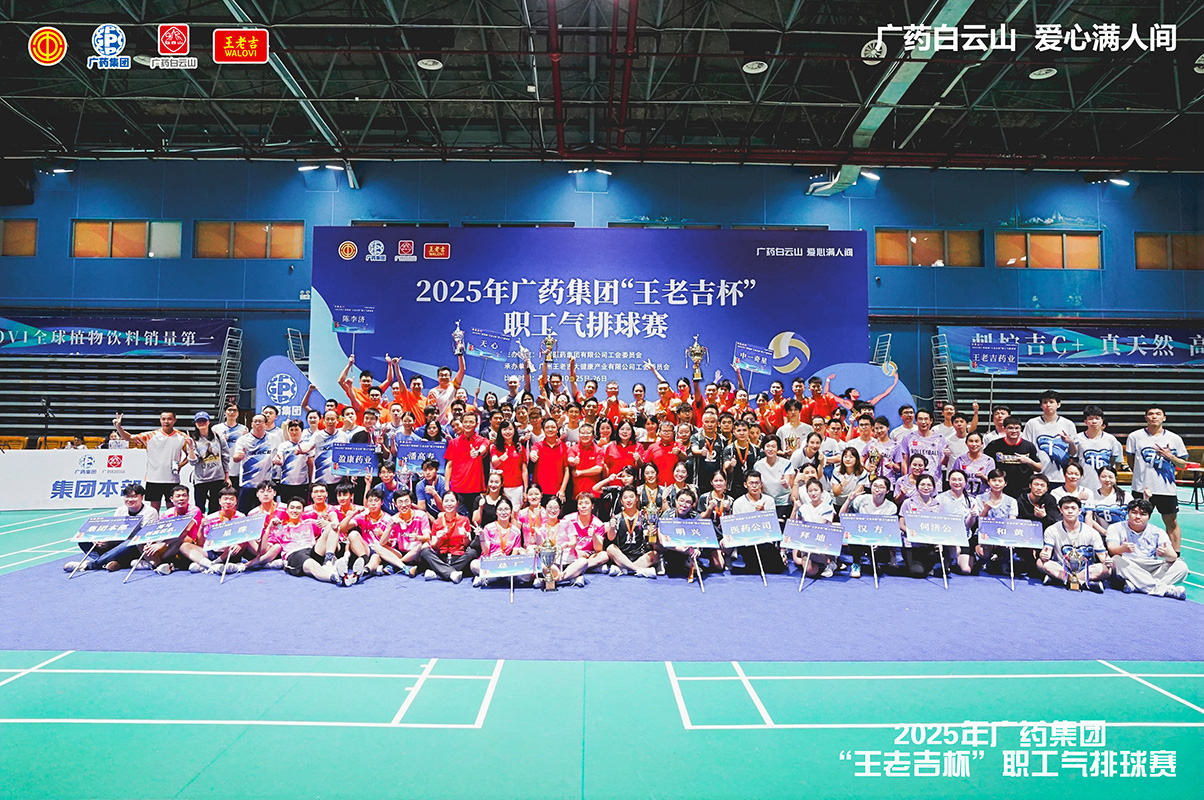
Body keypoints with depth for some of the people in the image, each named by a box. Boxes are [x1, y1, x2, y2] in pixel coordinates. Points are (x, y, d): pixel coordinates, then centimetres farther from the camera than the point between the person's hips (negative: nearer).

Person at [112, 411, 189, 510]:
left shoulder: (182, 437, 2)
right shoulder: (151, 436, 0)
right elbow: (129, 437, -7)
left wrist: (180, 465, -3)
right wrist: (118, 427, -24)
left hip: (173, 480, 0)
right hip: (153, 480, 0)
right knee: (154, 510, 6)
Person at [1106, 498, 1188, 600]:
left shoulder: (1157, 532, 13)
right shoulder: (1116, 528, 5)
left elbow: (1173, 557, -2)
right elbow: (1112, 549, -13)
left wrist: (1167, 554, -28)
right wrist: (1122, 549, -38)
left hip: (1152, 570, 3)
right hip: (1128, 570, -3)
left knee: (1181, 567, -18)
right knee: (1117, 559, -33)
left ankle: (1135, 586, -38)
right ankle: (1164, 589, -34)